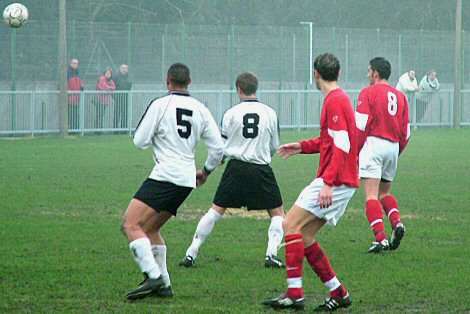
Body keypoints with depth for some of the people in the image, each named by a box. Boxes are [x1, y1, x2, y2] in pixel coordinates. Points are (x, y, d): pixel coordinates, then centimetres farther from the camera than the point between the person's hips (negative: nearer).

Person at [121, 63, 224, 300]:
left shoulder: (160, 105, -4)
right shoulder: (200, 110, 12)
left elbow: (140, 141, -4)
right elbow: (218, 148, 12)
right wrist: (206, 171, 30)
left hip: (165, 175, -8)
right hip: (187, 180, 8)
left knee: (131, 225, -13)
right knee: (150, 229, 20)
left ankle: (153, 277, -28)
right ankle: (163, 285, 16)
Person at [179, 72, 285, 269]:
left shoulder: (231, 114, -2)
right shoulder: (269, 113, 0)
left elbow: (221, 147, 4)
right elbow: (274, 147, 10)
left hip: (235, 169, 1)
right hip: (261, 169, -1)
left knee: (215, 210, 9)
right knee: (277, 212, 12)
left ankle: (191, 254, 8)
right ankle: (271, 254, -5)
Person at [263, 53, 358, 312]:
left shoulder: (335, 101, -13)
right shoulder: (338, 99, 18)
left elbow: (341, 146, -21)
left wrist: (328, 183, -26)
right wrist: (302, 147, 24)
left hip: (336, 182, -10)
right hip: (341, 181, 10)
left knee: (291, 224, -13)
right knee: (304, 237, 9)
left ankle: (294, 293, -16)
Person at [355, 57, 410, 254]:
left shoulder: (368, 93, -2)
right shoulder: (400, 96, 14)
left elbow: (360, 126, -10)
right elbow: (406, 132, 14)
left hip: (373, 143, -6)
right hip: (393, 147, 6)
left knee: (371, 195, -8)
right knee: (384, 193, 20)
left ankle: (381, 238, -20)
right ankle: (397, 222, -5)